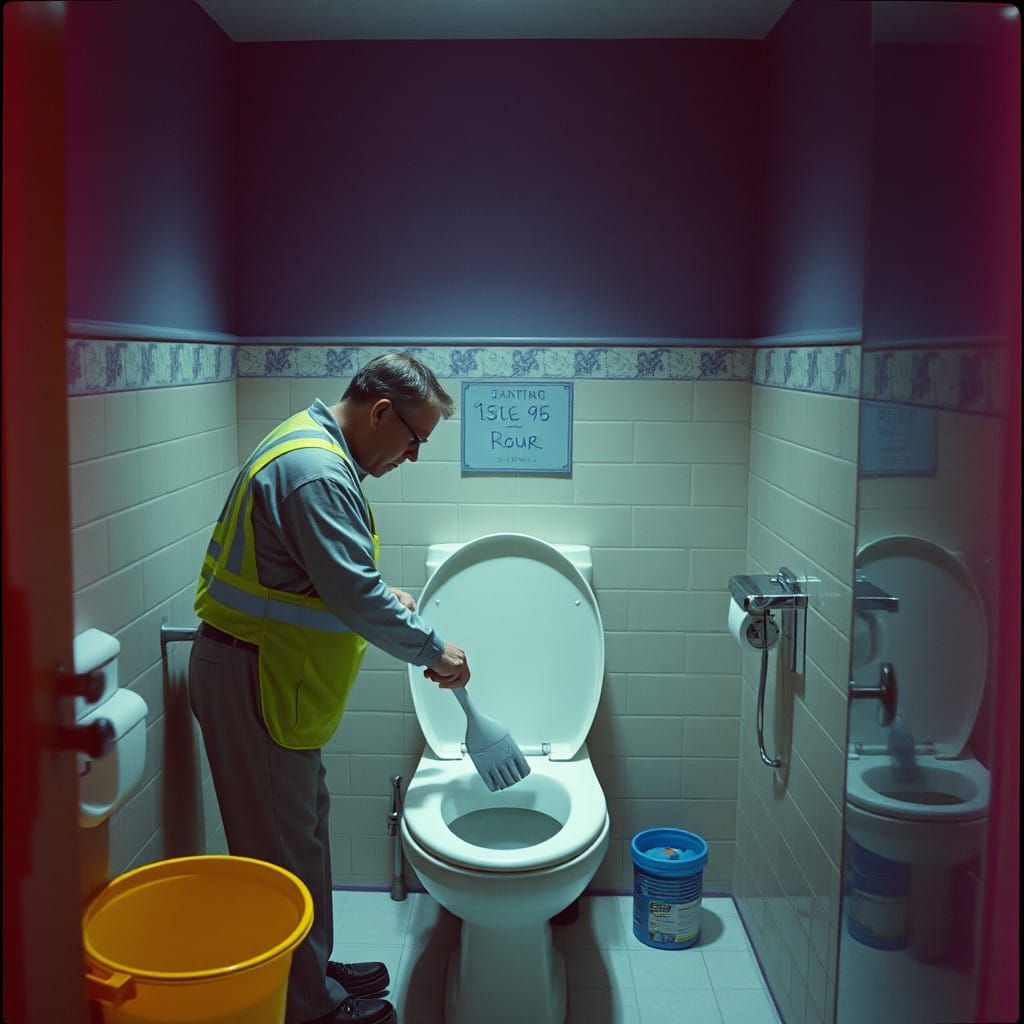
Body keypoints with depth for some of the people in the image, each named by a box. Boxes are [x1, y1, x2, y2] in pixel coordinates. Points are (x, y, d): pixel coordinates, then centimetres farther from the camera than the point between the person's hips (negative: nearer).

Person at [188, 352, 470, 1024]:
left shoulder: (313, 446, 10)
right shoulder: (317, 472, -25)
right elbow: (358, 599, -28)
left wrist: (384, 595, 10)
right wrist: (432, 651, -15)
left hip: (274, 673, 11)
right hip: (253, 681, -11)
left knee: (306, 824, 20)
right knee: (282, 844, 3)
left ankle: (315, 967, 36)